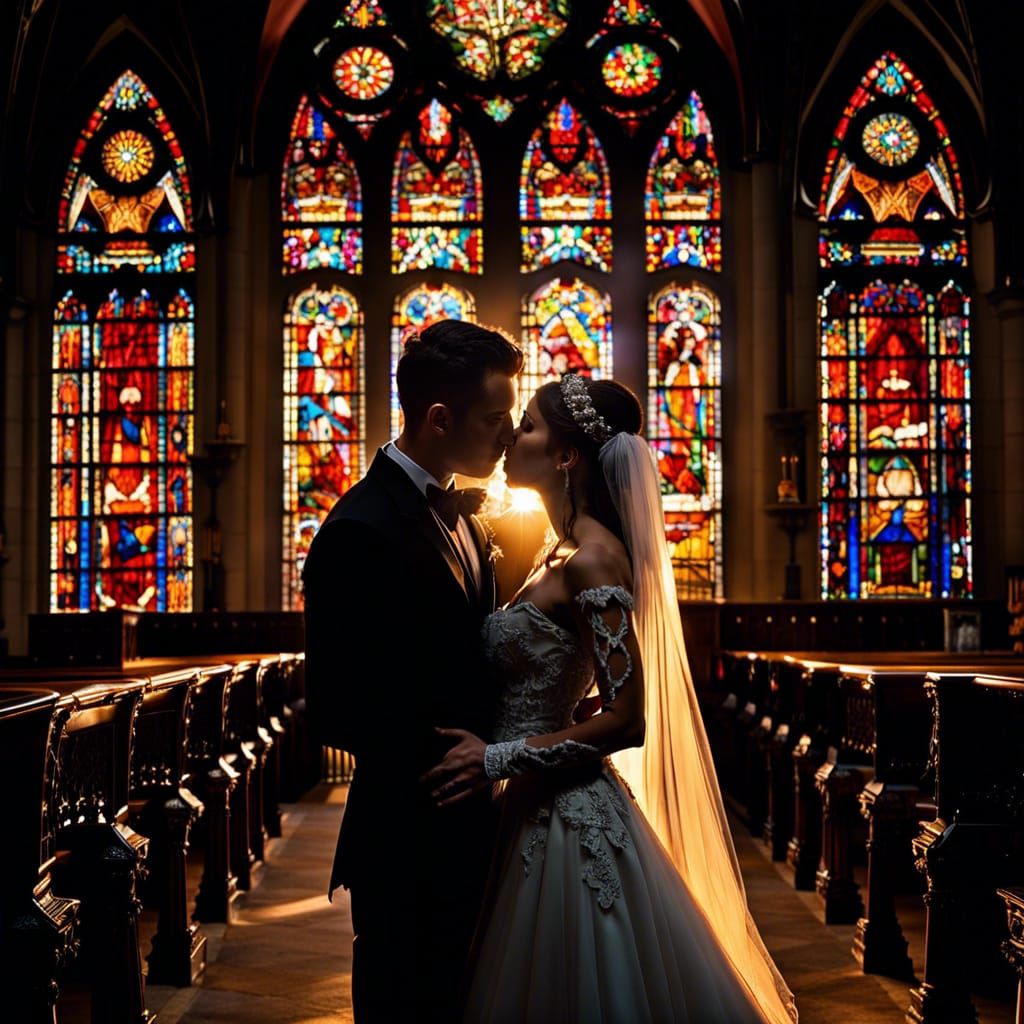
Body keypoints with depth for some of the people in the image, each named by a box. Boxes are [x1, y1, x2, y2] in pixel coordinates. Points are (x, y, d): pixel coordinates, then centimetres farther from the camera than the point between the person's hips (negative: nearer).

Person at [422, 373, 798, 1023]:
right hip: (538, 811, 9)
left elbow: (626, 721, -21)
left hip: (570, 821, -9)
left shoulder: (592, 560, -17)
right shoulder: (565, 554, 11)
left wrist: (497, 759, -22)